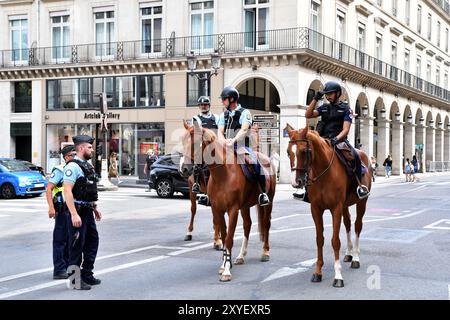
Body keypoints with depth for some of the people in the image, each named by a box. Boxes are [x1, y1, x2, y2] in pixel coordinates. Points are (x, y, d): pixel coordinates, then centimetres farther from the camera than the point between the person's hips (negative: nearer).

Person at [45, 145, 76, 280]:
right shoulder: (59, 170, -10)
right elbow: (49, 189, -14)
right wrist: (51, 207, -24)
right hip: (62, 210, -8)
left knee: (71, 240, 14)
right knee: (60, 239, -3)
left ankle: (67, 267, 24)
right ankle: (59, 270, 2)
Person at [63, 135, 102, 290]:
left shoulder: (87, 165, 15)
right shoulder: (73, 166, -15)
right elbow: (67, 191, -23)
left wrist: (94, 207, 23)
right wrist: (74, 214, -27)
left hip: (88, 210, 10)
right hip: (77, 210, -10)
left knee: (92, 241, 15)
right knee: (77, 245, -3)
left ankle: (87, 275, 25)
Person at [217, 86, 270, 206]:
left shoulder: (244, 113, -1)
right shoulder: (223, 115, 15)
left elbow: (244, 130, -16)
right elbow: (220, 132, 3)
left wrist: (233, 140, -33)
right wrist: (224, 141, -20)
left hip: (242, 146, -5)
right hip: (227, 147, 5)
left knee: (256, 164, -27)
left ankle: (263, 193, -16)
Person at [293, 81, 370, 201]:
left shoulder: (345, 109, 3)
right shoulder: (324, 107, 17)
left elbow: (345, 129, -8)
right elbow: (308, 115, 5)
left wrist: (336, 139, -26)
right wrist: (315, 99, 0)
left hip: (339, 140, -4)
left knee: (355, 156, -31)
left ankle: (360, 186, -18)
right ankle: (307, 191, -2)